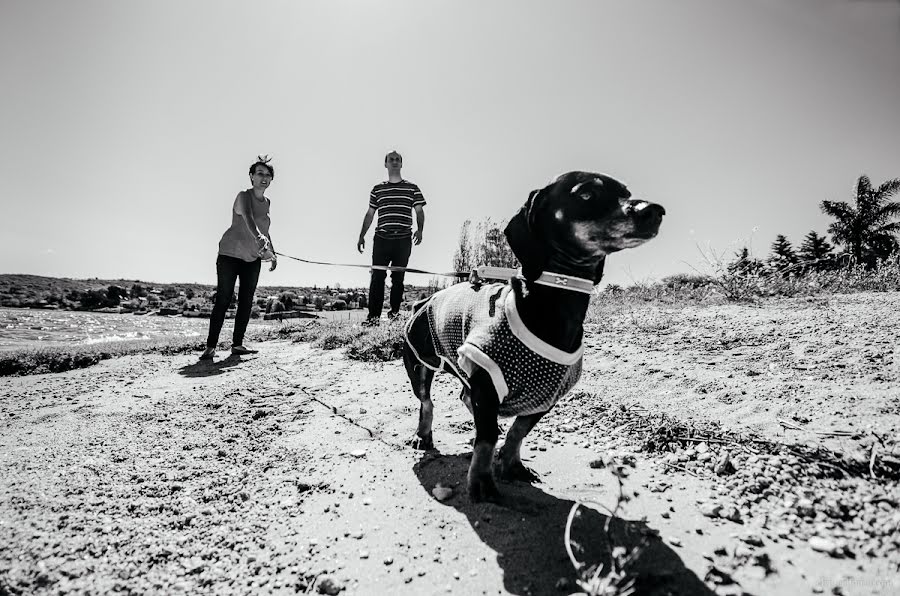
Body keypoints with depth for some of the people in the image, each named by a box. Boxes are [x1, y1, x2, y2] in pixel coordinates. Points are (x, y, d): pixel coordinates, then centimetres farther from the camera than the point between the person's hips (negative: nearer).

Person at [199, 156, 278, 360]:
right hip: (230, 255, -6)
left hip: (253, 259, 6)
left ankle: (237, 344, 11)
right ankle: (210, 347, -3)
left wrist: (272, 253, 20)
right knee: (222, 301, -8)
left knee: (246, 303, 4)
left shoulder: (266, 202, 6)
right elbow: (248, 219, -37)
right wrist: (260, 239, -55)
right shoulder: (243, 197, -15)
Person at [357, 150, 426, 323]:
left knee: (398, 277, 3)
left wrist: (419, 230, -11)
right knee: (377, 277, -5)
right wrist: (362, 236, 10)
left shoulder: (412, 188, 10)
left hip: (403, 240, -1)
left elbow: (419, 212, 6)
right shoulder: (377, 189, 14)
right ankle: (373, 315, -3)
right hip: (381, 239, 1)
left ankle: (395, 312, 12)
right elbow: (369, 214, 16)